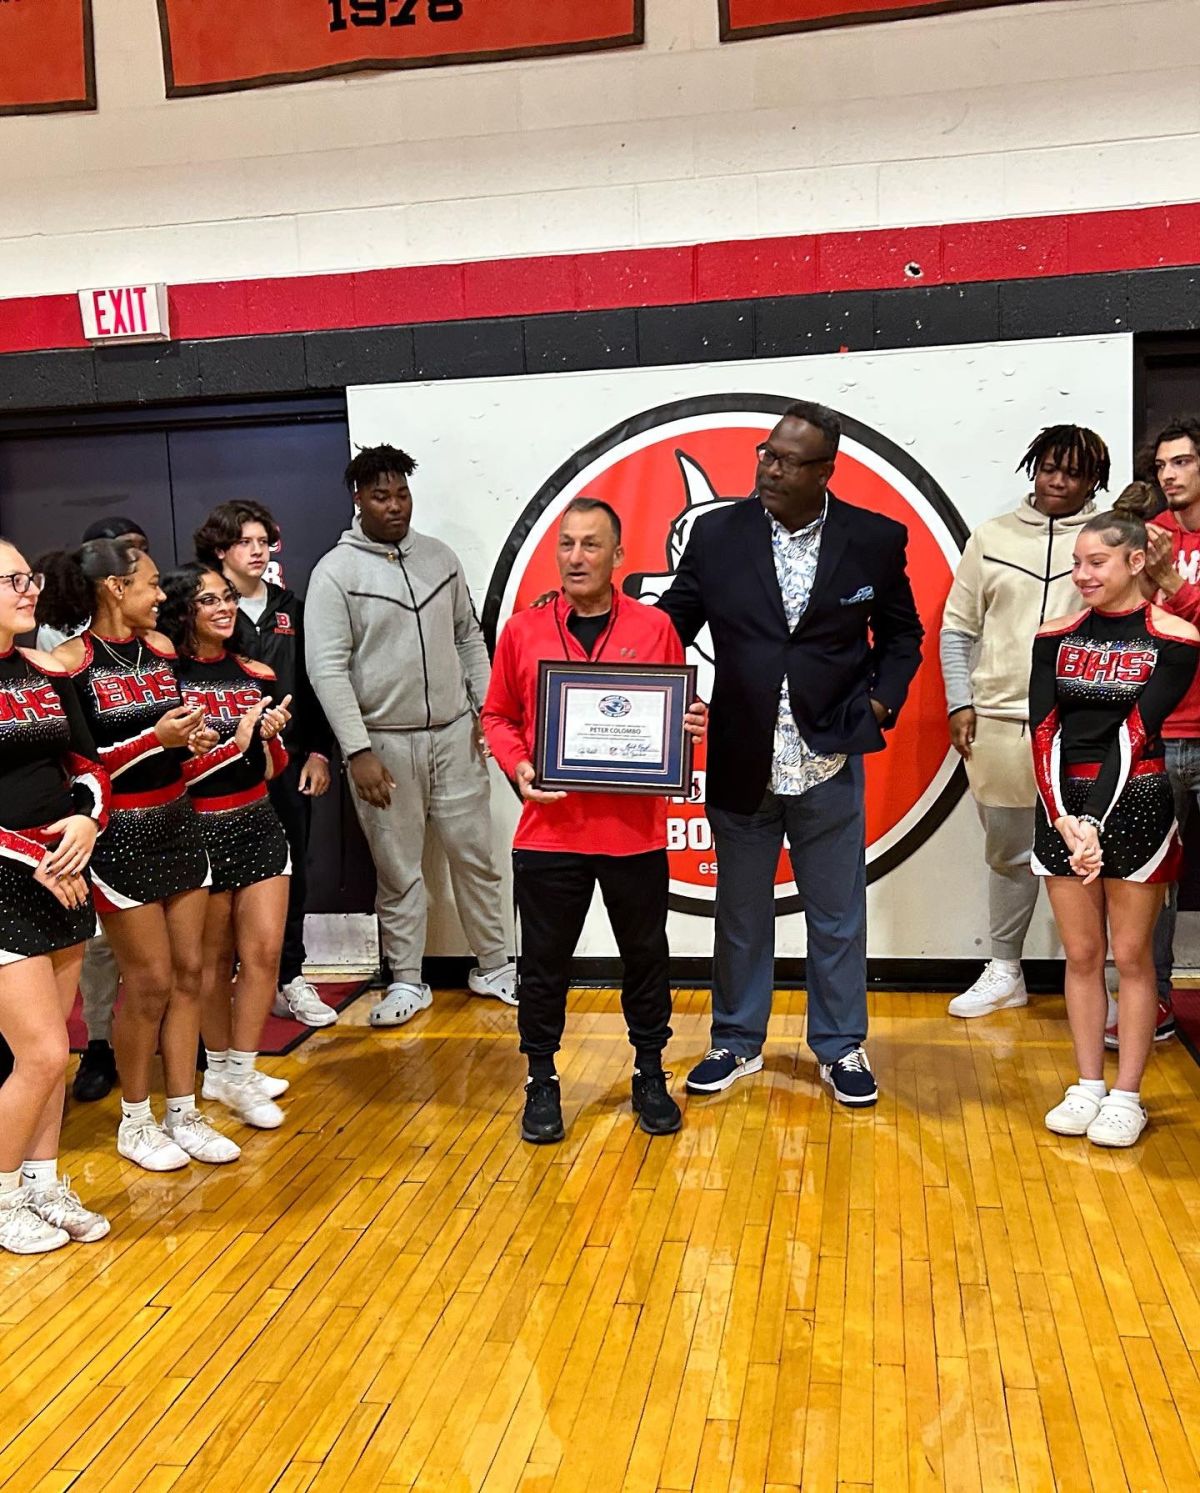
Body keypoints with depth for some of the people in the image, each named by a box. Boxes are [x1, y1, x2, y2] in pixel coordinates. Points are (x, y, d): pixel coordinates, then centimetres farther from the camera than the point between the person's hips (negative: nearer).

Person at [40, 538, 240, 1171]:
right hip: (119, 834, -6)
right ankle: (135, 1122, 20)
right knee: (149, 980, 1)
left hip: (177, 823, 6)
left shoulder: (162, 649, 7)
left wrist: (194, 735, 1)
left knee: (187, 973, 9)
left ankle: (183, 1113, 21)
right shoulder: (70, 662, -13)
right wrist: (155, 739, -21)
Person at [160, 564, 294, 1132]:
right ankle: (221, 1068, 26)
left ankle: (241, 1070, 15)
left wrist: (272, 736, -9)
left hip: (259, 822, 5)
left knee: (265, 951, 1)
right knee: (214, 957, 9)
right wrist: (235, 742, -19)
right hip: (201, 829, -5)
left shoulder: (253, 673, 7)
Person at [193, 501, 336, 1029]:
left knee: (292, 870, 8)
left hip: (290, 762, 4)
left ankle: (290, 976, 20)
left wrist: (318, 752, 7)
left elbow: (312, 684, 13)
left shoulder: (289, 607, 12)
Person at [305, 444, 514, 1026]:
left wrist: (487, 709, 5)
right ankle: (407, 982, 22)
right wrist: (358, 751, -17)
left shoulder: (440, 557, 7)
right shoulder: (336, 572, -7)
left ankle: (493, 967, 26)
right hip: (384, 743, -3)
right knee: (398, 872, 7)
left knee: (475, 855, 10)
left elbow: (469, 637, 14)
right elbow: (327, 668, -12)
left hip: (455, 735, 4)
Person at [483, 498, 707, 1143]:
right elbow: (498, 716, 9)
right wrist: (517, 766, -8)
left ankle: (650, 1074, 32)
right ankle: (541, 1081, 27)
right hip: (549, 830, 0)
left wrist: (692, 726, -13)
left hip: (636, 830, 0)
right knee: (544, 962, 10)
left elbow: (681, 713, 9)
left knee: (646, 956, 14)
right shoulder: (523, 631, 3)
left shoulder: (654, 628, 1)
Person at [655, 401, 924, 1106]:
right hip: (741, 764, 1)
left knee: (838, 917, 12)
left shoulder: (876, 539, -2)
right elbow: (677, 616, 2)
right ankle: (738, 1042, 33)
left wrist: (881, 702, -2)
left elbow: (902, 633, 10)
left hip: (830, 764, 0)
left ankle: (841, 1047, 31)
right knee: (741, 915, 16)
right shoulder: (718, 532, -1)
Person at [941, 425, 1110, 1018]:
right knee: (1007, 852, 13)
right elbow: (957, 627, 11)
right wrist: (961, 703, 3)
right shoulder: (992, 537, 9)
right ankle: (1004, 973, 27)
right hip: (999, 722, 2)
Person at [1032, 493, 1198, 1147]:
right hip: (1062, 806, 3)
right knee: (1080, 953, 10)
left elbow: (1134, 733, -14)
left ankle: (1127, 1096, 16)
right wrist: (1064, 821, -17)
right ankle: (1087, 1087, 21)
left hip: (1134, 805, -3)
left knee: (1130, 955, 5)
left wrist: (1096, 823, -20)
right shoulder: (1056, 637, 4)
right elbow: (1044, 733, -5)